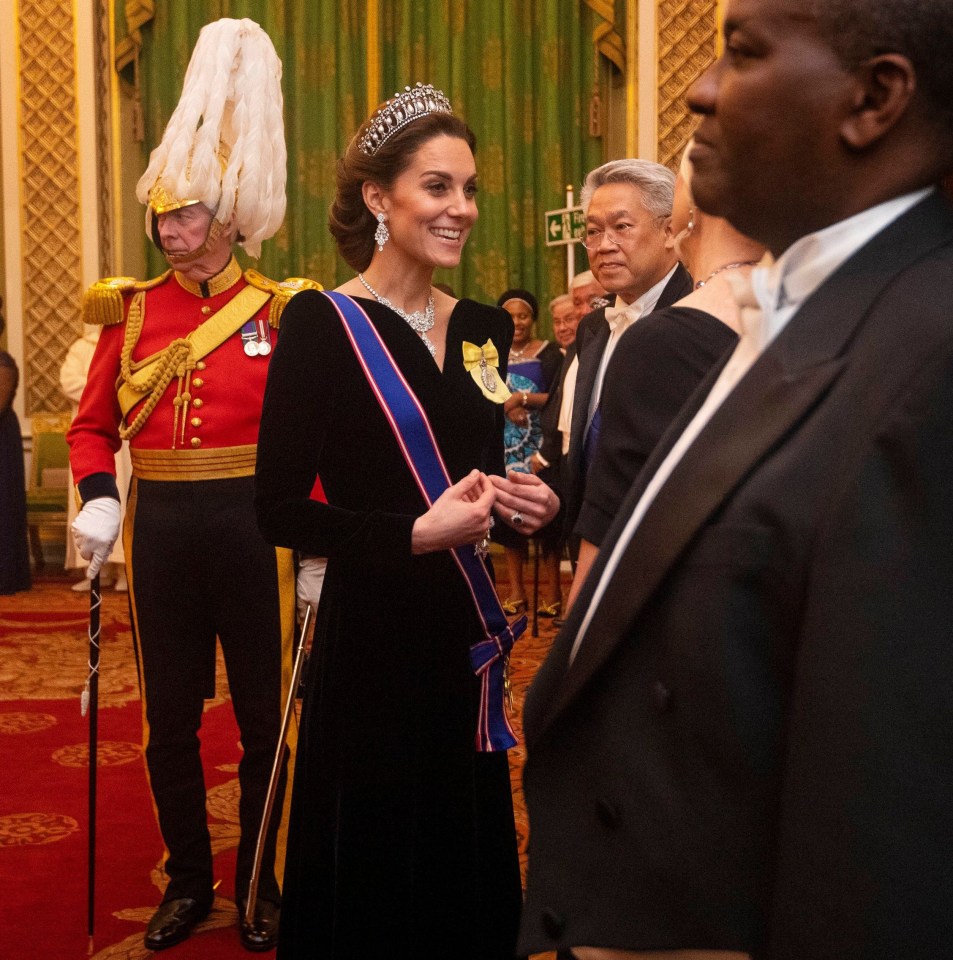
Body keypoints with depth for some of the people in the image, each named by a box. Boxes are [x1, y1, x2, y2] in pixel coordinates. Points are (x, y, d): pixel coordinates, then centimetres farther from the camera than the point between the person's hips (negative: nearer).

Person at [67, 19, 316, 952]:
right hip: (161, 528, 3)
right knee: (169, 721, 11)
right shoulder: (130, 311, 5)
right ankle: (187, 880, 29)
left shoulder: (280, 311, -3)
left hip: (252, 527, -2)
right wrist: (95, 500, -10)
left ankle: (258, 883, 26)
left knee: (262, 717, 9)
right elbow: (93, 425, 8)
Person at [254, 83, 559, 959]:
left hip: (470, 634, 6)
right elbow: (281, 509, -13)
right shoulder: (324, 324, -10)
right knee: (374, 877, 7)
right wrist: (419, 534, -20)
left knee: (470, 860, 15)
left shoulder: (485, 328, 8)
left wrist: (523, 503, -3)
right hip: (373, 639, -6)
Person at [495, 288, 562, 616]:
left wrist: (523, 398, -12)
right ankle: (515, 592, 11)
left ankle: (554, 592, 1)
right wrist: (506, 407, -10)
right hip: (506, 445, 4)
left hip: (539, 446, -4)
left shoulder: (548, 353, 0)